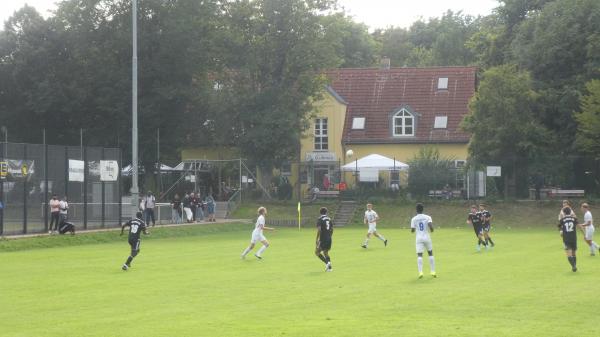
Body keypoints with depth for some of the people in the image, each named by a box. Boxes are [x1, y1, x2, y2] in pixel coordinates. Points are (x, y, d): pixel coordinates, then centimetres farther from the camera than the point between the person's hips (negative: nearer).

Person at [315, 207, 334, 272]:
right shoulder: (329, 219, 11)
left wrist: (317, 239, -12)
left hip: (323, 239, -6)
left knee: (317, 252, 4)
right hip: (329, 239, 6)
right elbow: (332, 229, 13)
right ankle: (329, 267, 7)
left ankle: (327, 262, -12)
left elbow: (319, 230, -17)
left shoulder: (319, 219, -8)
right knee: (326, 253, 17)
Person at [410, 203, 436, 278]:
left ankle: (420, 272, -22)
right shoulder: (427, 217, -2)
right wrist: (431, 230, 5)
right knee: (430, 253, 16)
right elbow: (430, 225, -17)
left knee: (419, 255, -4)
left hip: (419, 238, -1)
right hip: (427, 237, 1)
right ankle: (433, 271, 16)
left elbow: (412, 230, 0)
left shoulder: (414, 219, -1)